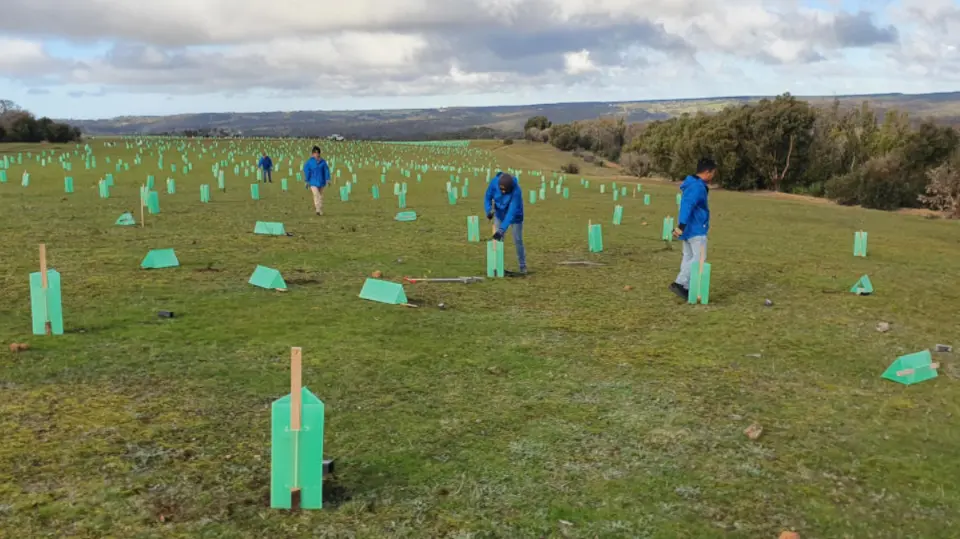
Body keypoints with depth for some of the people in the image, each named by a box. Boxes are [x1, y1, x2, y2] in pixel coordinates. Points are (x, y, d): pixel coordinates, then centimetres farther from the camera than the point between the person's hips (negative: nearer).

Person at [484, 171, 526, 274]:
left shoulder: (516, 191, -38)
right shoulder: (494, 182, -27)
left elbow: (511, 212, -41)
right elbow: (487, 197, -12)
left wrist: (502, 230, -45)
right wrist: (489, 210, -32)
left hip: (515, 216, -3)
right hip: (500, 214, 3)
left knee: (518, 241, 2)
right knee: (497, 240, -2)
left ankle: (523, 266, 18)